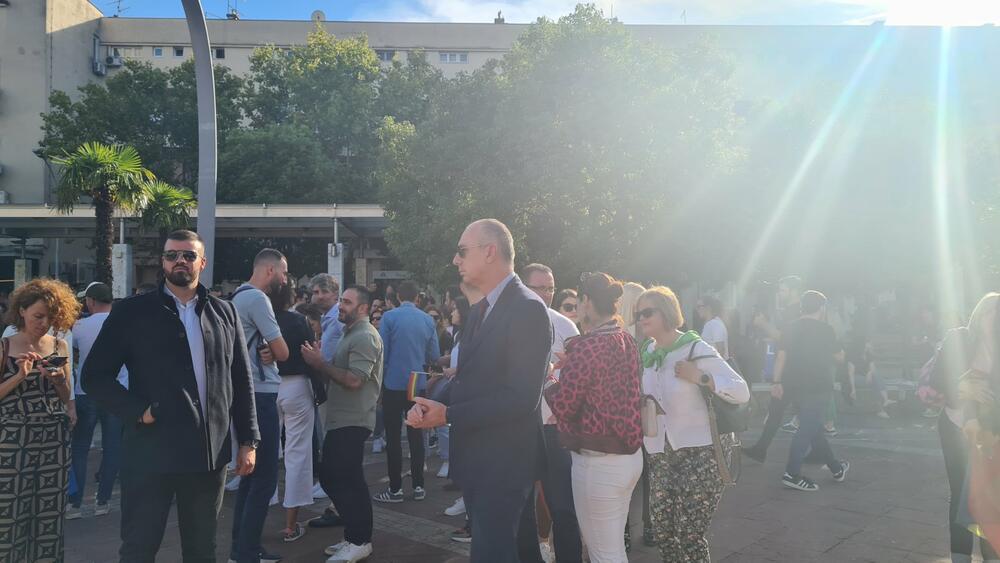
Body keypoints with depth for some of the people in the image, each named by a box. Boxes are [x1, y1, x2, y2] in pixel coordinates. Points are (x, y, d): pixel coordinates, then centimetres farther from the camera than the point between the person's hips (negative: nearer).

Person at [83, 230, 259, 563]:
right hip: (151, 453, -2)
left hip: (210, 454, 3)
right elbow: (95, 375, -1)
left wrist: (248, 441, 5)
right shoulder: (132, 311, -1)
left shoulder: (224, 313, 7)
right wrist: (137, 412, -12)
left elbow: (242, 381, 9)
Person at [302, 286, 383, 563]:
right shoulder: (351, 333, 19)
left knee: (347, 481, -4)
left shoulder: (365, 337, -14)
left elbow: (354, 380, -23)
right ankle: (354, 536, 24)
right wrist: (319, 362, 2)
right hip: (341, 420, 10)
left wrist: (320, 363, -14)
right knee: (331, 477, 13)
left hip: (352, 422, -10)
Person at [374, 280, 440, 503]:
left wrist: (379, 380, 7)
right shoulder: (428, 320, 0)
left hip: (393, 384, -3)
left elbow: (382, 352, -10)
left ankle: (395, 489, 7)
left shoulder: (389, 317, -9)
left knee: (393, 436, 4)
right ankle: (418, 486, 16)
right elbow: (435, 355, 3)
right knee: (416, 435, 12)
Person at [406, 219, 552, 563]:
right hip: (474, 457, 9)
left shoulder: (528, 308, -18)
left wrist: (448, 415, -21)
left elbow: (522, 397, -24)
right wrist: (429, 403, -8)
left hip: (504, 463, -9)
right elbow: (468, 378, 12)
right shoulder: (479, 311, 12)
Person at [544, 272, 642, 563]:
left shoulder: (586, 347, -20)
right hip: (630, 456, 9)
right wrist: (570, 365, 13)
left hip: (598, 461, -9)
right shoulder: (627, 341, 5)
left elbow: (562, 406, -14)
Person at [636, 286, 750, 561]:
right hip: (660, 455, 6)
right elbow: (637, 397, 24)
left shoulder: (695, 348, -11)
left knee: (689, 537, -2)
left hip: (697, 453, -6)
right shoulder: (645, 352, 7)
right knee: (662, 532, 9)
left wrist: (700, 377, -23)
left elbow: (743, 392, -15)